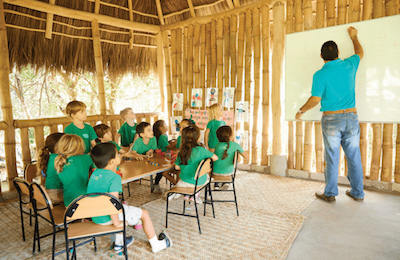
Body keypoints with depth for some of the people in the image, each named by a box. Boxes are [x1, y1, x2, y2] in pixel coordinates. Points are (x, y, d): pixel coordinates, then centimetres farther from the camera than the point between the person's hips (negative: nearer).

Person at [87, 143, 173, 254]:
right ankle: (156, 245, 20)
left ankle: (119, 243, 40)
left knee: (124, 208, 35)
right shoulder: (114, 178, -24)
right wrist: (116, 223, -19)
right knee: (144, 214, 5)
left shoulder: (95, 173, 1)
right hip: (107, 217, -9)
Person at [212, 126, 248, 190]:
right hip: (228, 172, 0)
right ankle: (225, 182, 19)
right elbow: (246, 157, -4)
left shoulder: (217, 145, -7)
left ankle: (216, 185, 33)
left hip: (216, 172, 1)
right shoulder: (235, 145, -11)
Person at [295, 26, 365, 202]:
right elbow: (360, 53, 27)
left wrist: (301, 111, 3)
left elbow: (315, 99, -13)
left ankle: (330, 193, 14)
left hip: (331, 119, -4)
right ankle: (358, 193, 24)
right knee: (354, 157, 12)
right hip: (351, 117, 4)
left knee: (332, 158, 4)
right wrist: (353, 37, 41)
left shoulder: (320, 75, -10)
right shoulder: (349, 66, 4)